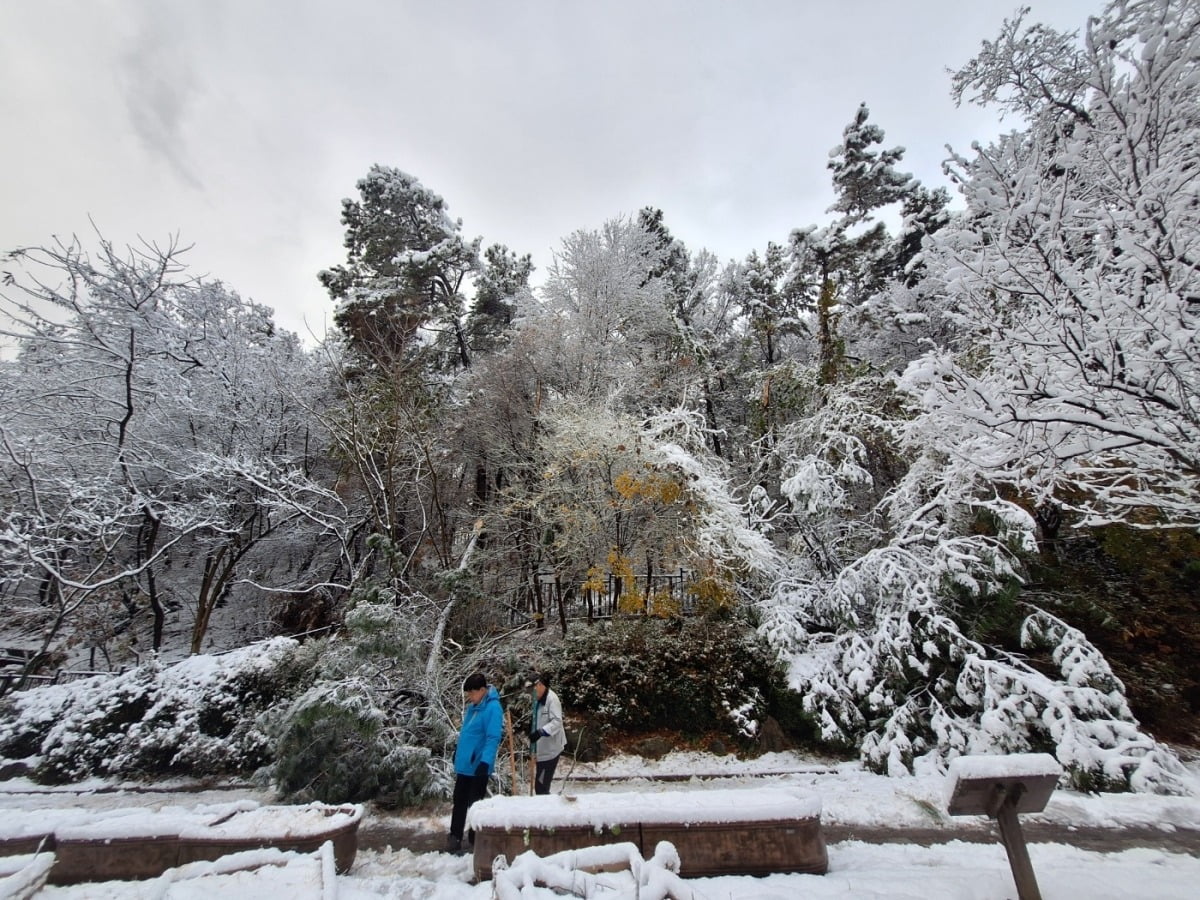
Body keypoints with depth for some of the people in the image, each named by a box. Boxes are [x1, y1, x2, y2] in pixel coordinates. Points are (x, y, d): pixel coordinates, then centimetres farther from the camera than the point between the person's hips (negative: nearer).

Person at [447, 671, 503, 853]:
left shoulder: (492, 708, -23)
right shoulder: (472, 706, 4)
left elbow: (493, 738, -26)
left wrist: (485, 762, -32)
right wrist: (458, 750, 23)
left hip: (478, 766, -8)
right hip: (464, 764, 8)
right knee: (459, 801, 17)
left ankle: (476, 839, 25)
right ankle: (455, 837, 30)